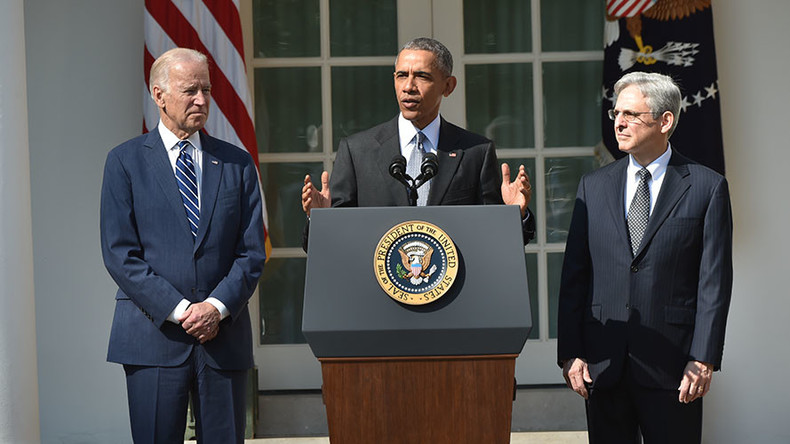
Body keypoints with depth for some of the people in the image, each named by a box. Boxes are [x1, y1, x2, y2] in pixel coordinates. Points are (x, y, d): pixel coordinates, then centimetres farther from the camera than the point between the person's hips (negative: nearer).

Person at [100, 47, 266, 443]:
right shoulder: (126, 161, 3)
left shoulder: (237, 163, 11)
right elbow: (119, 253, -4)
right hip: (153, 334, -2)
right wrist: (179, 310, -12)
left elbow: (252, 251, 6)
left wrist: (217, 306, -10)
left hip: (224, 334, 2)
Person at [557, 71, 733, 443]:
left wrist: (703, 359, -10)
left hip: (672, 365, -3)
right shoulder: (594, 186, 10)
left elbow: (715, 281, -3)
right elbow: (574, 276, 8)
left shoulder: (707, 187, 1)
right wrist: (569, 353, 0)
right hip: (602, 364, 3)